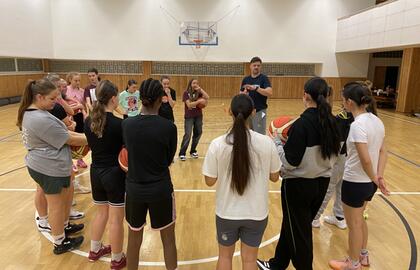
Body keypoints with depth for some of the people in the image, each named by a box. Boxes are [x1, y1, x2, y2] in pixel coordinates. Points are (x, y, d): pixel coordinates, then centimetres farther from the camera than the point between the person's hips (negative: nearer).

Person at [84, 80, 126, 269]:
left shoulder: (88, 121, -1)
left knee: (101, 213, 25)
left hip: (96, 173, 6)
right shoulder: (118, 123, -20)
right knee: (116, 219, 8)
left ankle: (95, 250, 41)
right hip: (115, 174, -6)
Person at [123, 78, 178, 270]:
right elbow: (168, 161, -2)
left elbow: (129, 151, 6)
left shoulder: (126, 124, -8)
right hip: (160, 189, -2)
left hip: (134, 188, 3)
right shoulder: (168, 127, -14)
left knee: (134, 239, 21)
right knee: (168, 239, 17)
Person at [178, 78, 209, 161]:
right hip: (189, 116, -5)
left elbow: (207, 98, -12)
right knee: (188, 134, -11)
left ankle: (193, 151, 25)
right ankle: (182, 153, -4)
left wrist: (200, 89, -13)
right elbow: (189, 105, -17)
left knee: (198, 133, 9)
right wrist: (199, 101, -23)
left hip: (198, 116, 5)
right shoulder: (186, 93, -7)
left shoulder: (199, 92, 4)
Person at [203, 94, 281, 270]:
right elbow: (274, 177, -2)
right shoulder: (266, 142, -15)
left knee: (225, 255, 25)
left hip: (227, 212, 0)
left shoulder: (218, 144, -17)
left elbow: (210, 181, -8)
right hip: (256, 213, 1)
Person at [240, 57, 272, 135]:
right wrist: (244, 94, -12)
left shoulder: (264, 78, -6)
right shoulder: (245, 79, 8)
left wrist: (255, 88, -31)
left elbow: (270, 92, -21)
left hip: (260, 111, -5)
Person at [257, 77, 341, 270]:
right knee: (291, 226, 23)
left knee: (298, 233, 13)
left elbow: (290, 161, -20)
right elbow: (333, 155, 8)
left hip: (298, 185, -7)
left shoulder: (302, 124, -22)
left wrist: (276, 141, -7)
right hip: (322, 182, 8)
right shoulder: (332, 123, -2)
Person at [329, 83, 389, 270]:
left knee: (354, 224, 12)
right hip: (369, 182, 8)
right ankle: (363, 255, 45)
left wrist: (374, 179, -10)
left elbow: (366, 160, -26)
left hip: (355, 182, -8)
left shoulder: (357, 125, -25)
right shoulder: (376, 120, 2)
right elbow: (383, 151, 4)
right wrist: (379, 177, -2)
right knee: (359, 219, 27)